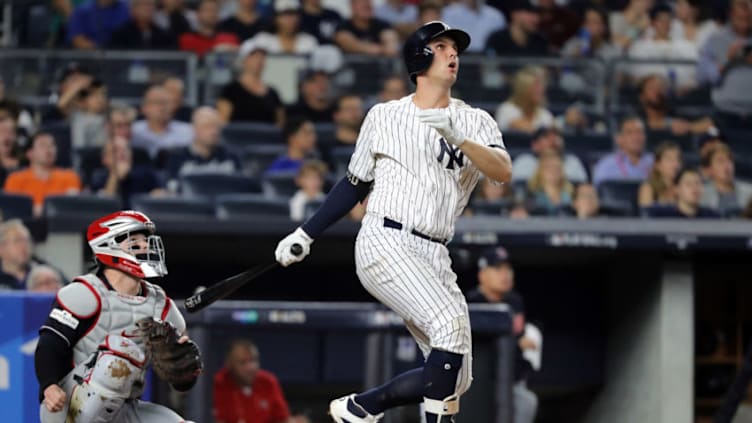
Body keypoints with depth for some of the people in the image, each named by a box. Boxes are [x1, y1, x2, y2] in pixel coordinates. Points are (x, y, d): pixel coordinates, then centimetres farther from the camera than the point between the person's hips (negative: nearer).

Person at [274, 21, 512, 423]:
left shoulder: (475, 122, 10)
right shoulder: (384, 117, 7)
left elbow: (503, 172, -9)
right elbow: (355, 184, 17)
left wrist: (458, 139, -25)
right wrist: (304, 236, 14)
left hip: (434, 259, 5)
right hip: (385, 244, -5)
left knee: (454, 380, 1)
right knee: (452, 322, -28)